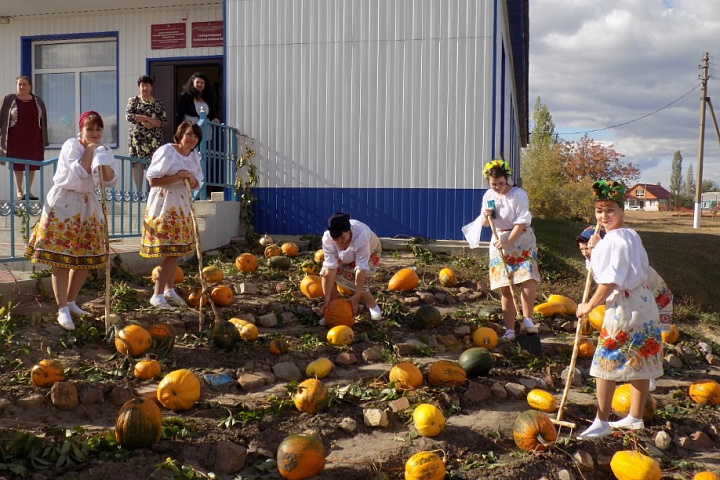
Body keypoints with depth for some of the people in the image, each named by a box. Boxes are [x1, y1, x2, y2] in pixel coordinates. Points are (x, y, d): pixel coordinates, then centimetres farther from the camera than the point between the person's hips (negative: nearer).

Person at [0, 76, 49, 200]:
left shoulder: (38, 101, 6)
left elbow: (43, 121, 9)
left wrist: (44, 139, 6)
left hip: (33, 138, 2)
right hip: (16, 139, -2)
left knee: (32, 166, 4)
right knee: (17, 166, 1)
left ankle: (28, 190, 15)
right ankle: (19, 191, 10)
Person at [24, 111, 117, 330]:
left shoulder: (104, 151, 8)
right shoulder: (71, 145, -8)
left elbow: (111, 181, -1)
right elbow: (80, 172, -22)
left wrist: (103, 162, -13)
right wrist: (89, 150, -17)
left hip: (88, 205, 6)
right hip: (63, 203, -6)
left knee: (86, 258, 7)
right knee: (62, 259, -8)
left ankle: (70, 301, 23)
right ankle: (63, 309, -5)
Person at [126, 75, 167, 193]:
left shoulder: (158, 103, 12)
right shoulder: (133, 100, 9)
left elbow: (164, 120, 5)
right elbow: (129, 115, -6)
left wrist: (153, 124, -14)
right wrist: (147, 118, -11)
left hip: (154, 138, 0)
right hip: (137, 137, 0)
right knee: (137, 164, -3)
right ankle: (139, 191, 3)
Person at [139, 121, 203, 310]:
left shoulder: (194, 156, 10)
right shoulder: (166, 151, -12)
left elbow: (196, 184, 17)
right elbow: (152, 181, -15)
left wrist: (191, 179, -6)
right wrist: (178, 176, -22)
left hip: (182, 206, 7)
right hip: (164, 205, -7)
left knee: (175, 251, 10)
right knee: (170, 252, -11)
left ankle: (169, 290, 23)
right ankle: (157, 295, -5)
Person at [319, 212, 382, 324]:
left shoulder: (361, 236, -44)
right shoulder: (327, 238, -35)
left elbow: (361, 268, -41)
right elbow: (331, 267, -32)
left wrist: (356, 296, -42)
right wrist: (327, 296, -34)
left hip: (370, 252, -3)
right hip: (344, 256, 4)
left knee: (358, 283, -20)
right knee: (325, 272, -17)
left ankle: (373, 307, 10)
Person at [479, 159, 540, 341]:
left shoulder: (518, 194, -11)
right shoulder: (488, 196, 5)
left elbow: (521, 222, -15)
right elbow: (485, 224, 12)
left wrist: (507, 242, -21)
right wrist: (486, 217, -11)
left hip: (521, 241, -4)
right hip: (499, 243, 4)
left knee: (529, 278, -25)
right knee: (505, 289, 3)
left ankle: (527, 319, -17)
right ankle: (510, 330, 7)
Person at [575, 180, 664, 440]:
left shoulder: (615, 239, -18)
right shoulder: (632, 235, 12)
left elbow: (610, 281, -20)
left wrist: (589, 305, -9)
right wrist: (595, 250, 10)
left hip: (624, 307, -10)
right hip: (643, 304, 10)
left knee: (605, 362, -2)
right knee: (638, 364, 15)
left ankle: (602, 422, 4)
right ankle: (635, 418, 27)